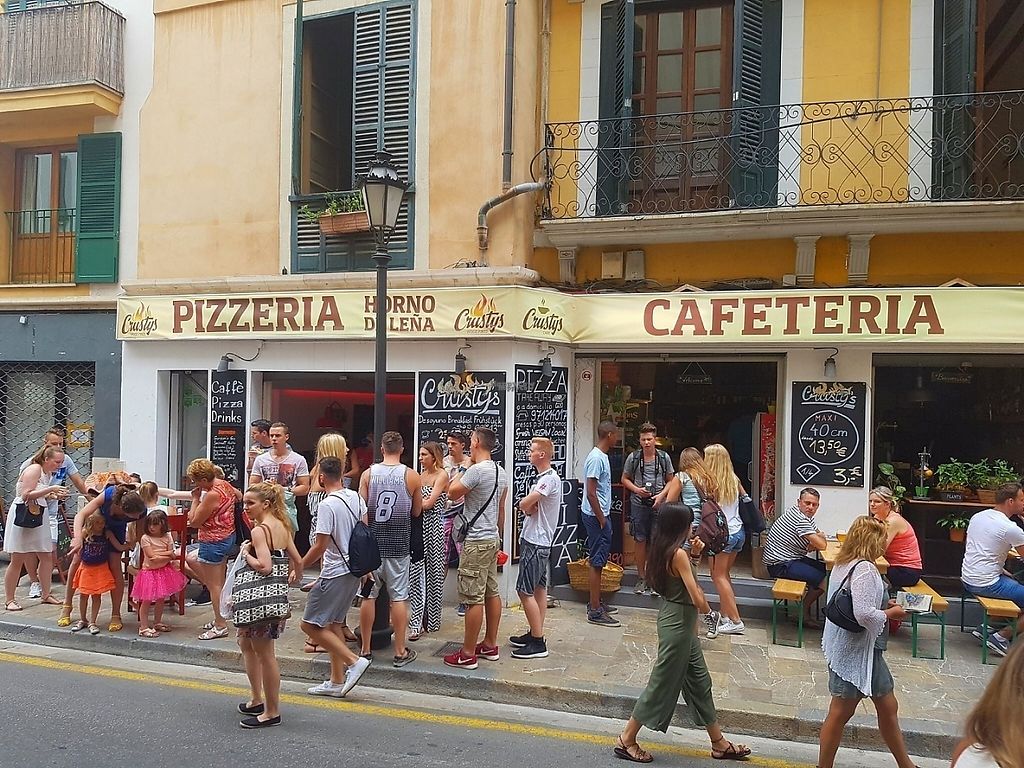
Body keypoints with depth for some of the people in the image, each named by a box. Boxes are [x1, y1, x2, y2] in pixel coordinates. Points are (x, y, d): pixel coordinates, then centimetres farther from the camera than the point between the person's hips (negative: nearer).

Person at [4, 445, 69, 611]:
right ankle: (9, 599, 9)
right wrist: (51, 489, -25)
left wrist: (55, 495, -2)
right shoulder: (34, 469, -15)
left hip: (39, 517, 8)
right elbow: (26, 495, -23)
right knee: (17, 560, -1)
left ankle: (45, 595, 19)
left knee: (47, 556, 8)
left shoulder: (49, 473, 10)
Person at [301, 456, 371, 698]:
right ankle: (337, 682, 22)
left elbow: (320, 546, -19)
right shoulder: (355, 497, 4)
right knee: (330, 625, 18)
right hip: (353, 569, 9)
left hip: (335, 573, -9)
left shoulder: (327, 505, -19)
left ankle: (354, 661, -5)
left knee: (310, 625, 0)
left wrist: (298, 567, -6)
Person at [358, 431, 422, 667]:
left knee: (368, 596, 10)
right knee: (399, 597, 6)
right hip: (398, 544, -1)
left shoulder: (368, 474, -4)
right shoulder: (411, 476, -4)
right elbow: (417, 512, 5)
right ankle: (400, 651, 11)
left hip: (372, 542, 1)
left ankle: (365, 649, 18)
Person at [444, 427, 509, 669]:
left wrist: (461, 470, 3)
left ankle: (467, 654, 3)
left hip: (476, 542, -9)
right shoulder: (501, 472, 10)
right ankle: (490, 646, 24)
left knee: (473, 599, -4)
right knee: (492, 592, 15)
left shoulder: (477, 470, -19)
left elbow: (453, 493, -9)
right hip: (493, 539, 9)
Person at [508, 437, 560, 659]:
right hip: (536, 540, 11)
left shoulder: (550, 478, -18)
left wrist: (527, 505, -2)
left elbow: (523, 504, -23)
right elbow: (528, 506, 10)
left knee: (525, 591, -9)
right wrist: (530, 507, -12)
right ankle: (535, 633, 23)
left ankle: (538, 643, -4)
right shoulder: (543, 477, 15)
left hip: (535, 542, -11)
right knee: (539, 588, 15)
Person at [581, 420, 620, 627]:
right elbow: (590, 493, -23)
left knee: (599, 560, 16)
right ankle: (595, 611, 1)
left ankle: (596, 603, 26)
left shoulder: (602, 456, 13)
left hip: (601, 514, 10)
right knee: (597, 561, -5)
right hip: (596, 516, -10)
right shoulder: (596, 458, -19)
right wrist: (601, 519, -18)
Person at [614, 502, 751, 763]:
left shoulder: (663, 550, 3)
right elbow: (695, 595, -20)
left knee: (700, 681, 18)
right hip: (678, 622, -9)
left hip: (677, 618, 9)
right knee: (663, 683, 3)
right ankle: (626, 740, 15)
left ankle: (719, 743, 31)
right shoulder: (678, 554, -23)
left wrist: (693, 553, 2)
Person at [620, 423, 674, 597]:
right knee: (640, 541, 4)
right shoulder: (633, 457, 1)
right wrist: (637, 490, -9)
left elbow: (670, 481, 9)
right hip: (639, 504, 0)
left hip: (658, 504, 0)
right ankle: (641, 578, 14)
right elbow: (625, 479, 8)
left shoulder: (664, 457, 3)